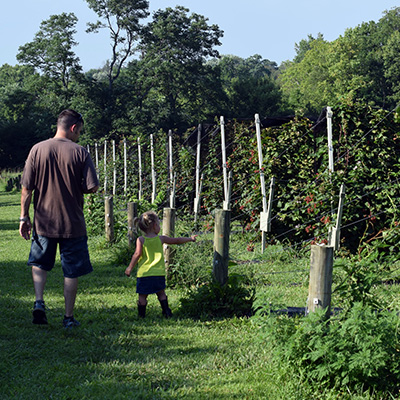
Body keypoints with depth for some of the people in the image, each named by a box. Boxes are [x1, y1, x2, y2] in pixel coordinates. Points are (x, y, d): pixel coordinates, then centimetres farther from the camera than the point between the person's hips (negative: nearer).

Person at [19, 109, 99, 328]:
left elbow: (27, 188, -2)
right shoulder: (80, 152, -8)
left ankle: (39, 301, 1)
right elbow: (92, 187, -11)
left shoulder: (37, 150, -2)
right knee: (71, 272, 10)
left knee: (39, 263, 21)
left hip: (44, 221, 2)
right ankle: (69, 317, 13)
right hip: (73, 224, -2)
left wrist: (24, 217, 5)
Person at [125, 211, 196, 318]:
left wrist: (130, 268, -5)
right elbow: (177, 241, 14)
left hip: (144, 274, -2)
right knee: (161, 293, 19)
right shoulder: (161, 239, 2)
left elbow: (137, 254, -14)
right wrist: (190, 239, 29)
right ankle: (167, 312, 20)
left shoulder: (141, 240, -5)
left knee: (142, 296, 6)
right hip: (159, 273, 2)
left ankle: (141, 315, 9)